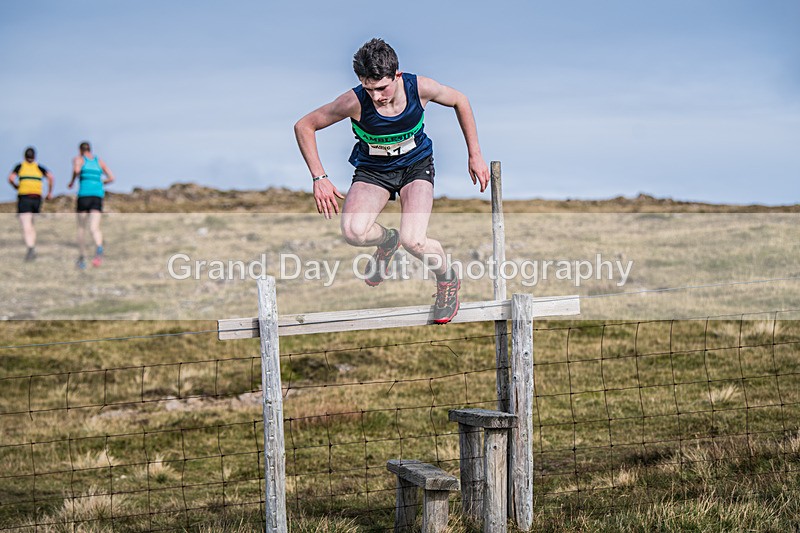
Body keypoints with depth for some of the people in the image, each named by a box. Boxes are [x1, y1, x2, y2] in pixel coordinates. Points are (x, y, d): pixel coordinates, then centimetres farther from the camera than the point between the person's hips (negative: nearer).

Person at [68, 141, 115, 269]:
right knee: (94, 228, -10)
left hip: (84, 194, -2)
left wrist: (72, 181, 3)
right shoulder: (99, 161, 20)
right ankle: (99, 248, -41)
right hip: (98, 196, 2)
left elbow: (76, 170, -14)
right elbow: (111, 178, 16)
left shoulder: (79, 159, 9)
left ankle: (82, 258, 17)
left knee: (81, 227, 14)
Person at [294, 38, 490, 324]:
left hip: (416, 164, 0)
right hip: (373, 171, 1)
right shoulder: (355, 102, -27)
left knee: (413, 240, -26)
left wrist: (475, 155, 1)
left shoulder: (420, 88, -24)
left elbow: (460, 101, -2)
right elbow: (304, 126, -15)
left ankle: (447, 280, 8)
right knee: (353, 231, -29)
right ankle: (387, 240, 9)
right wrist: (319, 178, -20)